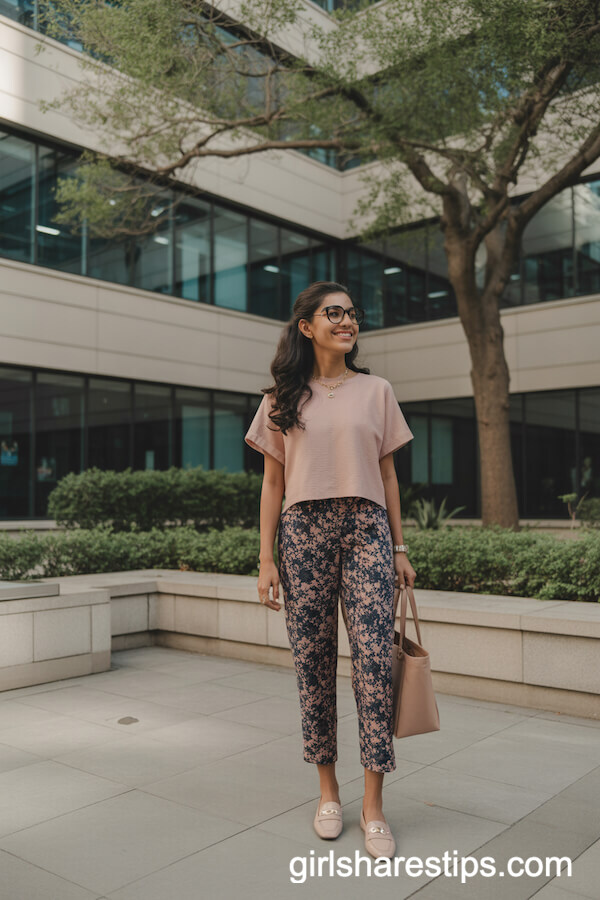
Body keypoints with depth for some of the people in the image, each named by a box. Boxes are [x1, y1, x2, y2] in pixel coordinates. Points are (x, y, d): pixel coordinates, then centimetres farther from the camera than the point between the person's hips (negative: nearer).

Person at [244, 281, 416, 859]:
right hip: (304, 530, 0)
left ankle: (373, 806, 1)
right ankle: (328, 790, 21)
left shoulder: (376, 392, 11)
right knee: (312, 661, 4)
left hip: (366, 528, 0)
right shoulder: (282, 399, 9)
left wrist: (399, 549, 8)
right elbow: (272, 483, 8)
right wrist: (266, 558, 2)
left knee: (373, 658, -9)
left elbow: (387, 474, 12)